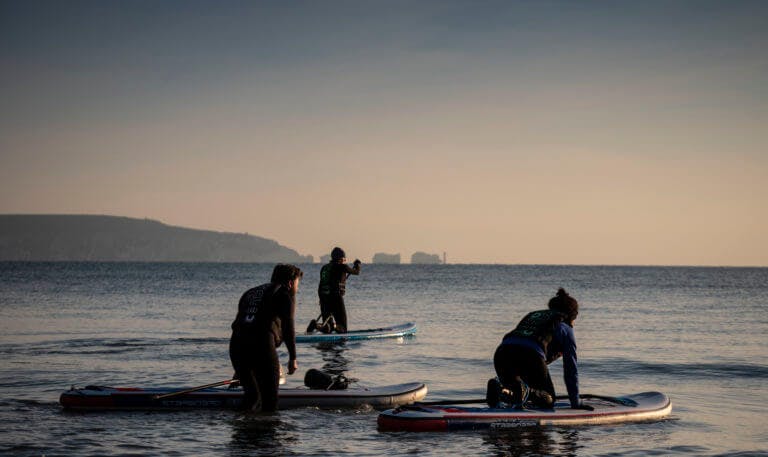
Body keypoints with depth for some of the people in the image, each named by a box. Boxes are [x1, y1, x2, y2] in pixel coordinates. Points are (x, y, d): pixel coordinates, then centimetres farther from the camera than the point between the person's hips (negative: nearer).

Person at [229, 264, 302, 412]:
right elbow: (288, 326, -1)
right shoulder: (285, 294, 11)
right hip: (262, 344, -6)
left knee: (252, 395, 16)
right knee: (270, 396, 3)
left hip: (236, 344, 6)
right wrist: (293, 358, 1)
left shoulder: (250, 293, 30)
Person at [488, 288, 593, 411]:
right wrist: (576, 403, 24)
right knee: (548, 400, 16)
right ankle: (524, 391, -18)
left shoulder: (531, 315, 37)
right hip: (530, 355, -5)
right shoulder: (565, 328, 20)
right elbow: (570, 369, 17)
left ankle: (499, 386, -9)